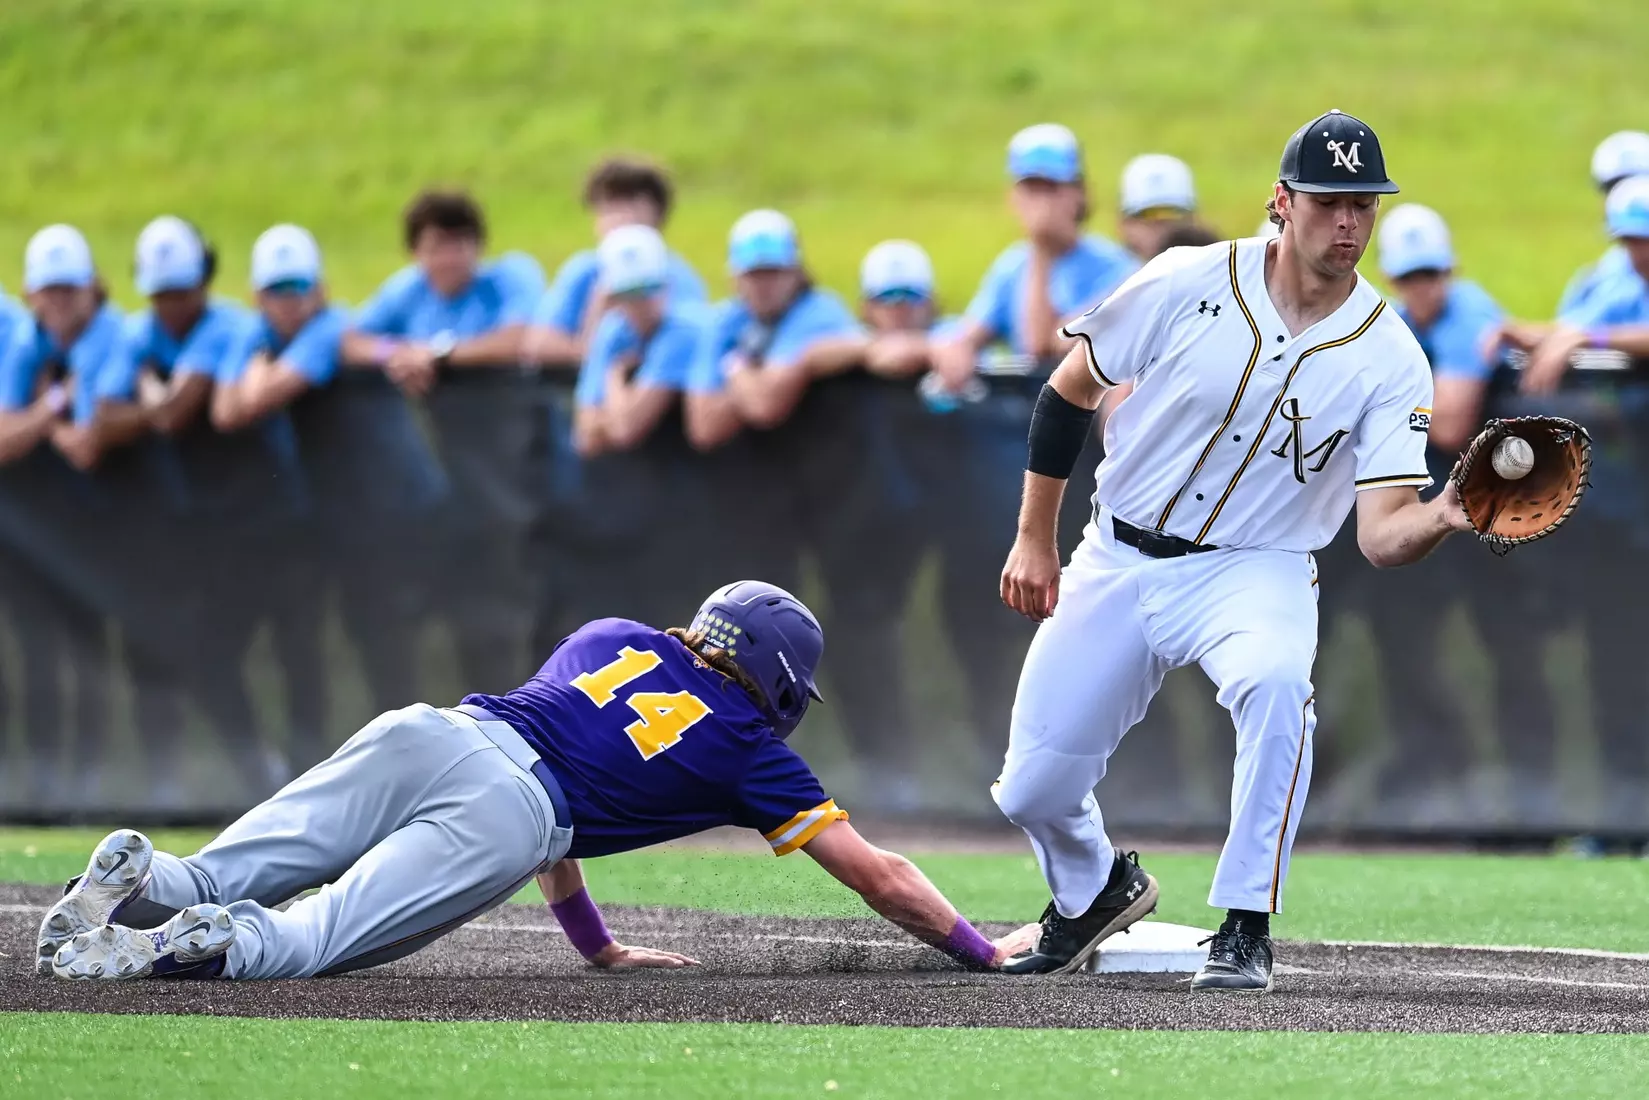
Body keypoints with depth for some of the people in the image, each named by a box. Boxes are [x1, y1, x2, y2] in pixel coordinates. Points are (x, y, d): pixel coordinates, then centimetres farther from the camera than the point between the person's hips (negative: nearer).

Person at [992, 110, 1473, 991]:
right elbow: (1070, 390, 2)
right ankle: (1096, 888, 37)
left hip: (1255, 571, -2)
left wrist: (1443, 517, -40)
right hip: (1116, 561, 2)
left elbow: (1382, 534, -18)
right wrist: (1034, 539, 2)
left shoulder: (1389, 360, -12)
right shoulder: (1189, 285, -11)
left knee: (1277, 682, -37)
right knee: (1032, 792, 0)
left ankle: (1245, 930, -25)